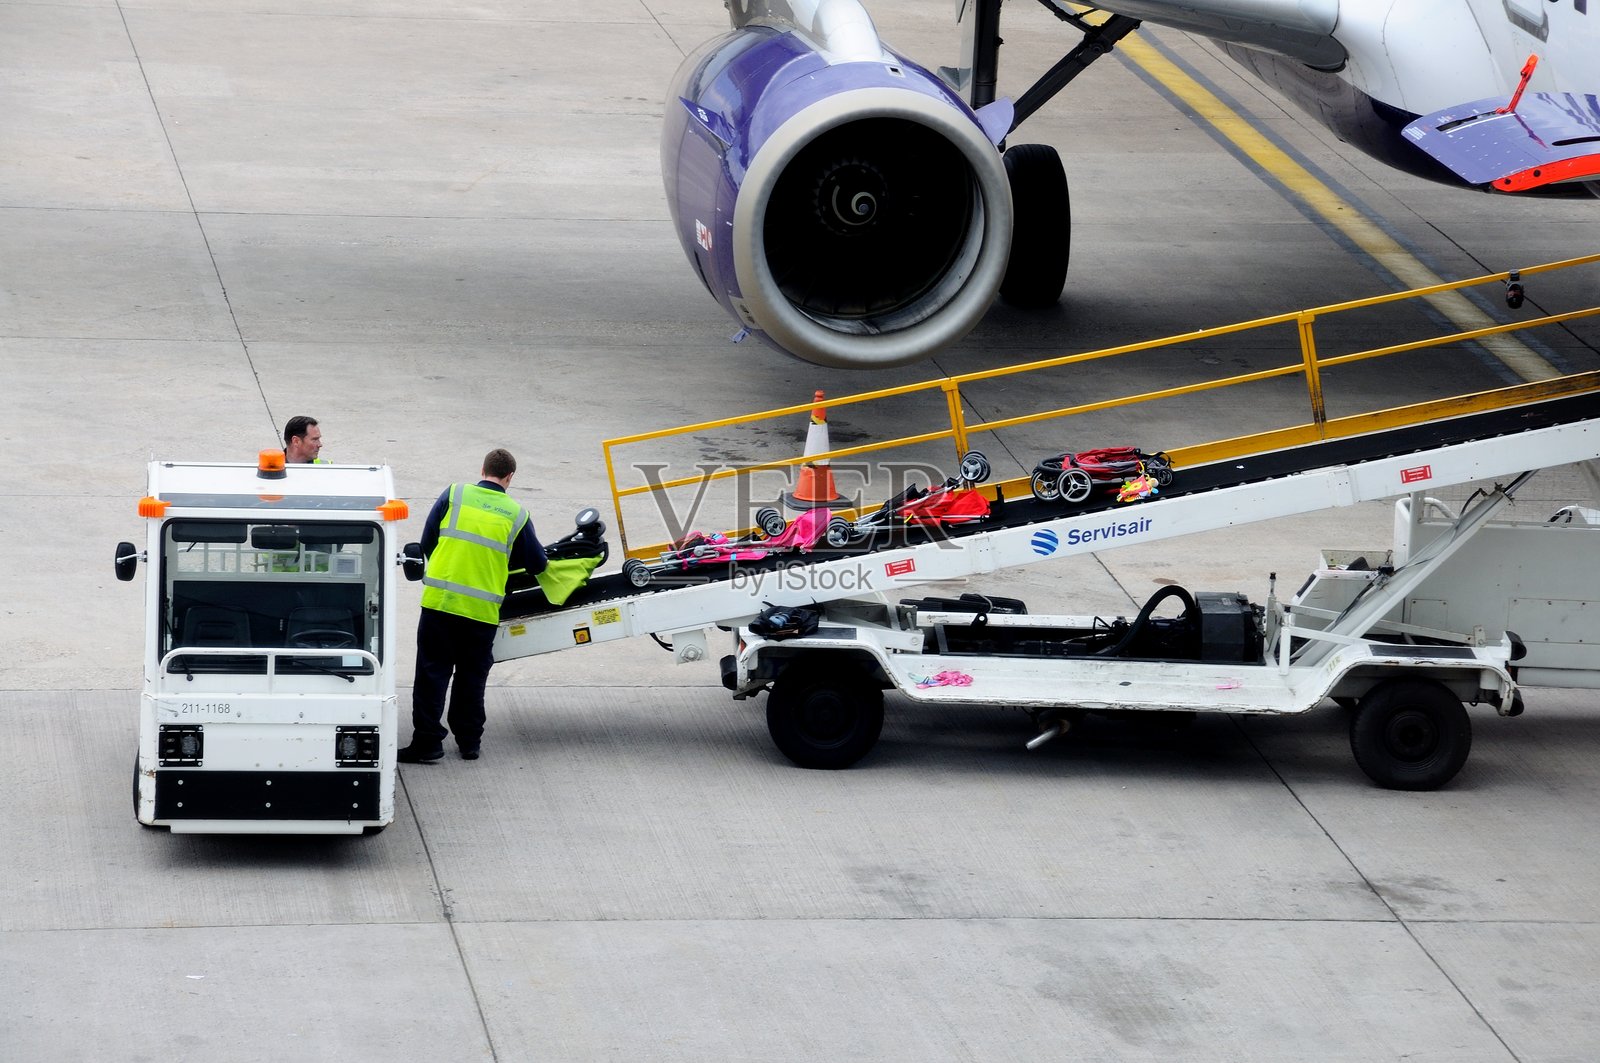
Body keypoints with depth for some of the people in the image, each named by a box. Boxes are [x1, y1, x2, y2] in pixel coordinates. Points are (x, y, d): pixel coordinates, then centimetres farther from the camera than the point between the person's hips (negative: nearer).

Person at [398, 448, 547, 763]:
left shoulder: (454, 495, 2)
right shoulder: (516, 514, 4)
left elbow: (427, 542, 8)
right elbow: (536, 563, 11)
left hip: (440, 599, -1)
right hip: (483, 609, 1)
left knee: (432, 672, 4)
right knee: (472, 677, 15)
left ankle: (427, 742, 1)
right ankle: (469, 741, 20)